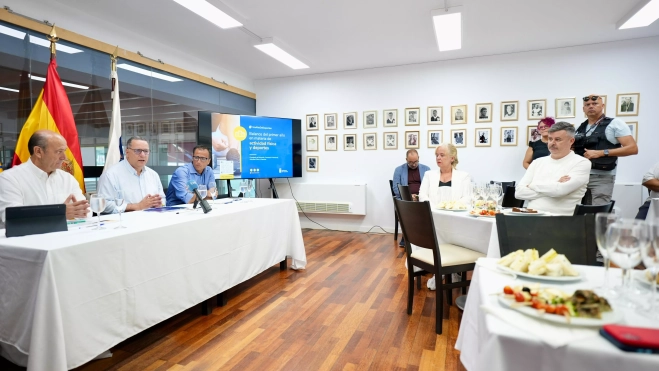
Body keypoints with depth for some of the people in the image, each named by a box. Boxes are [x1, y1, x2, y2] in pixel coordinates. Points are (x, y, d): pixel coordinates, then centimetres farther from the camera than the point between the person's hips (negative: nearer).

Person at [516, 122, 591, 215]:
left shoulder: (582, 163, 0)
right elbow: (519, 192, -1)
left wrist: (533, 185, -2)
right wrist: (554, 188, -8)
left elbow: (560, 190, -16)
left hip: (560, 219, -2)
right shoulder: (538, 162, 11)